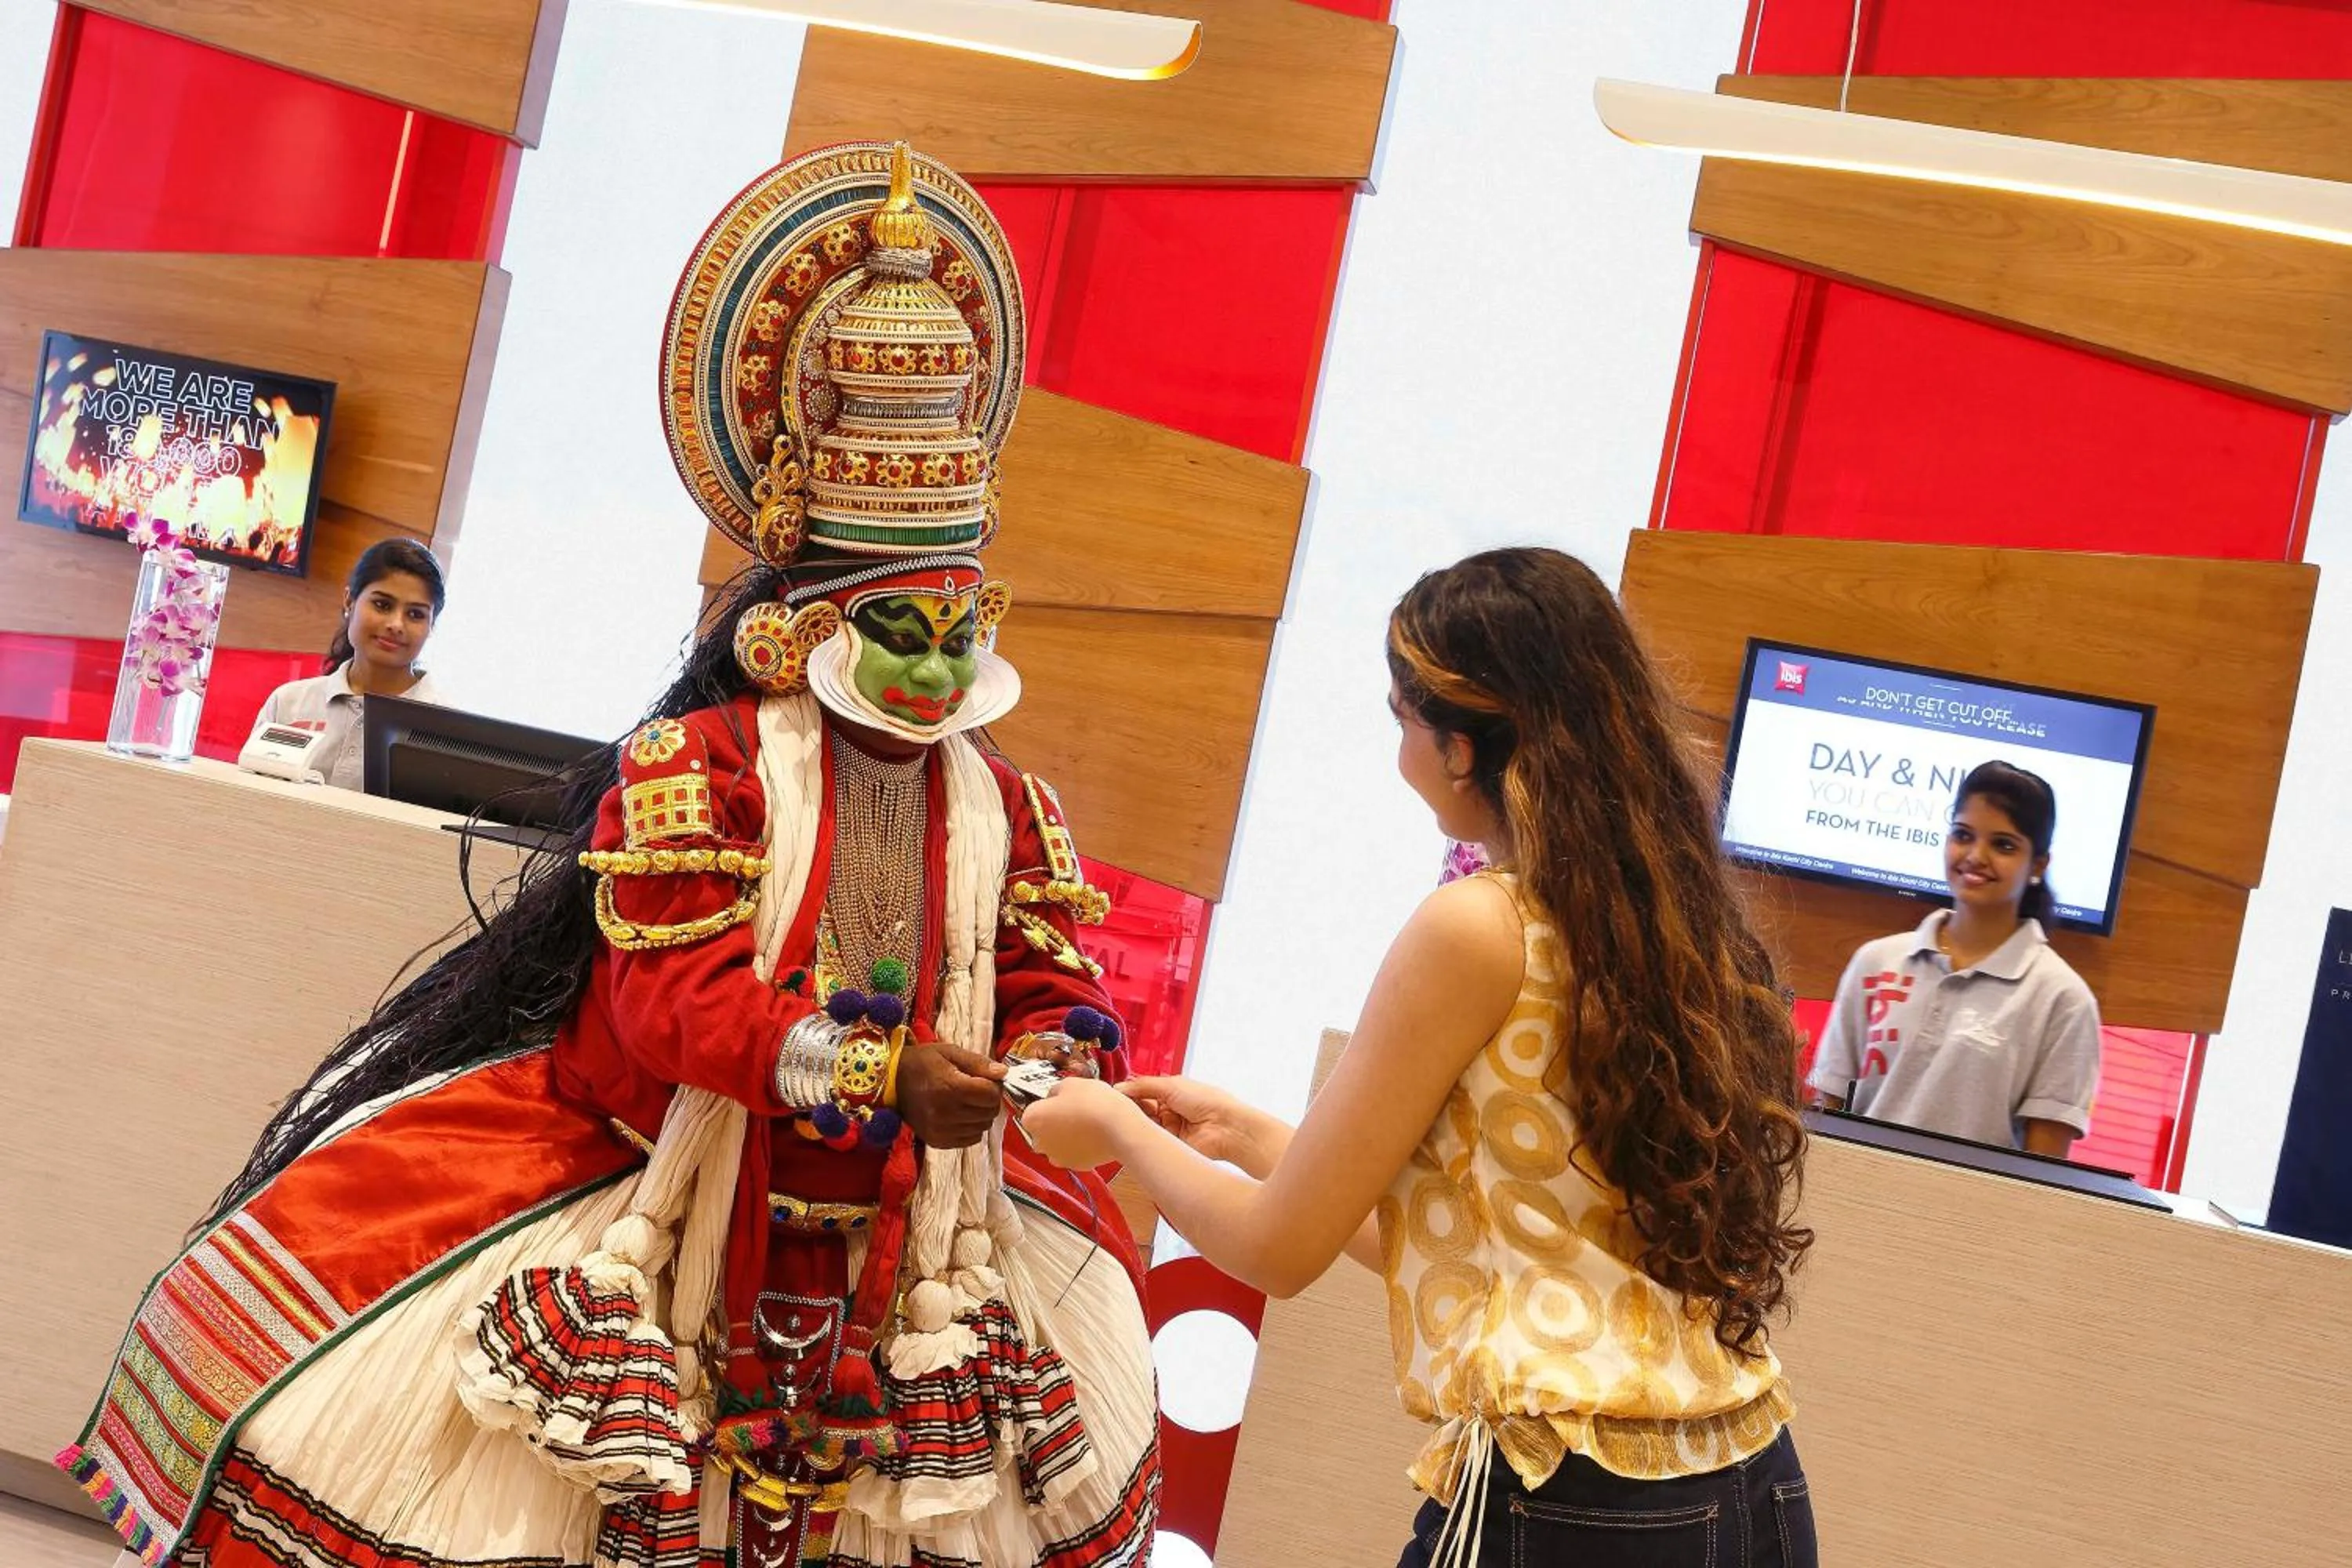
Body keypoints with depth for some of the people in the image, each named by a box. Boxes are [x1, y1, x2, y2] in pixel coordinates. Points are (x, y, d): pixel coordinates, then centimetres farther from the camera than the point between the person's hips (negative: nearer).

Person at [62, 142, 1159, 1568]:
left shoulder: (1006, 806, 3)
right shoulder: (697, 766, -13)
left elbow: (1050, 987, 3)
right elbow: (673, 992, -22)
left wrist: (1058, 1067, -22)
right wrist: (876, 1072, -31)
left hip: (893, 1249, 5)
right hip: (658, 1176, -4)